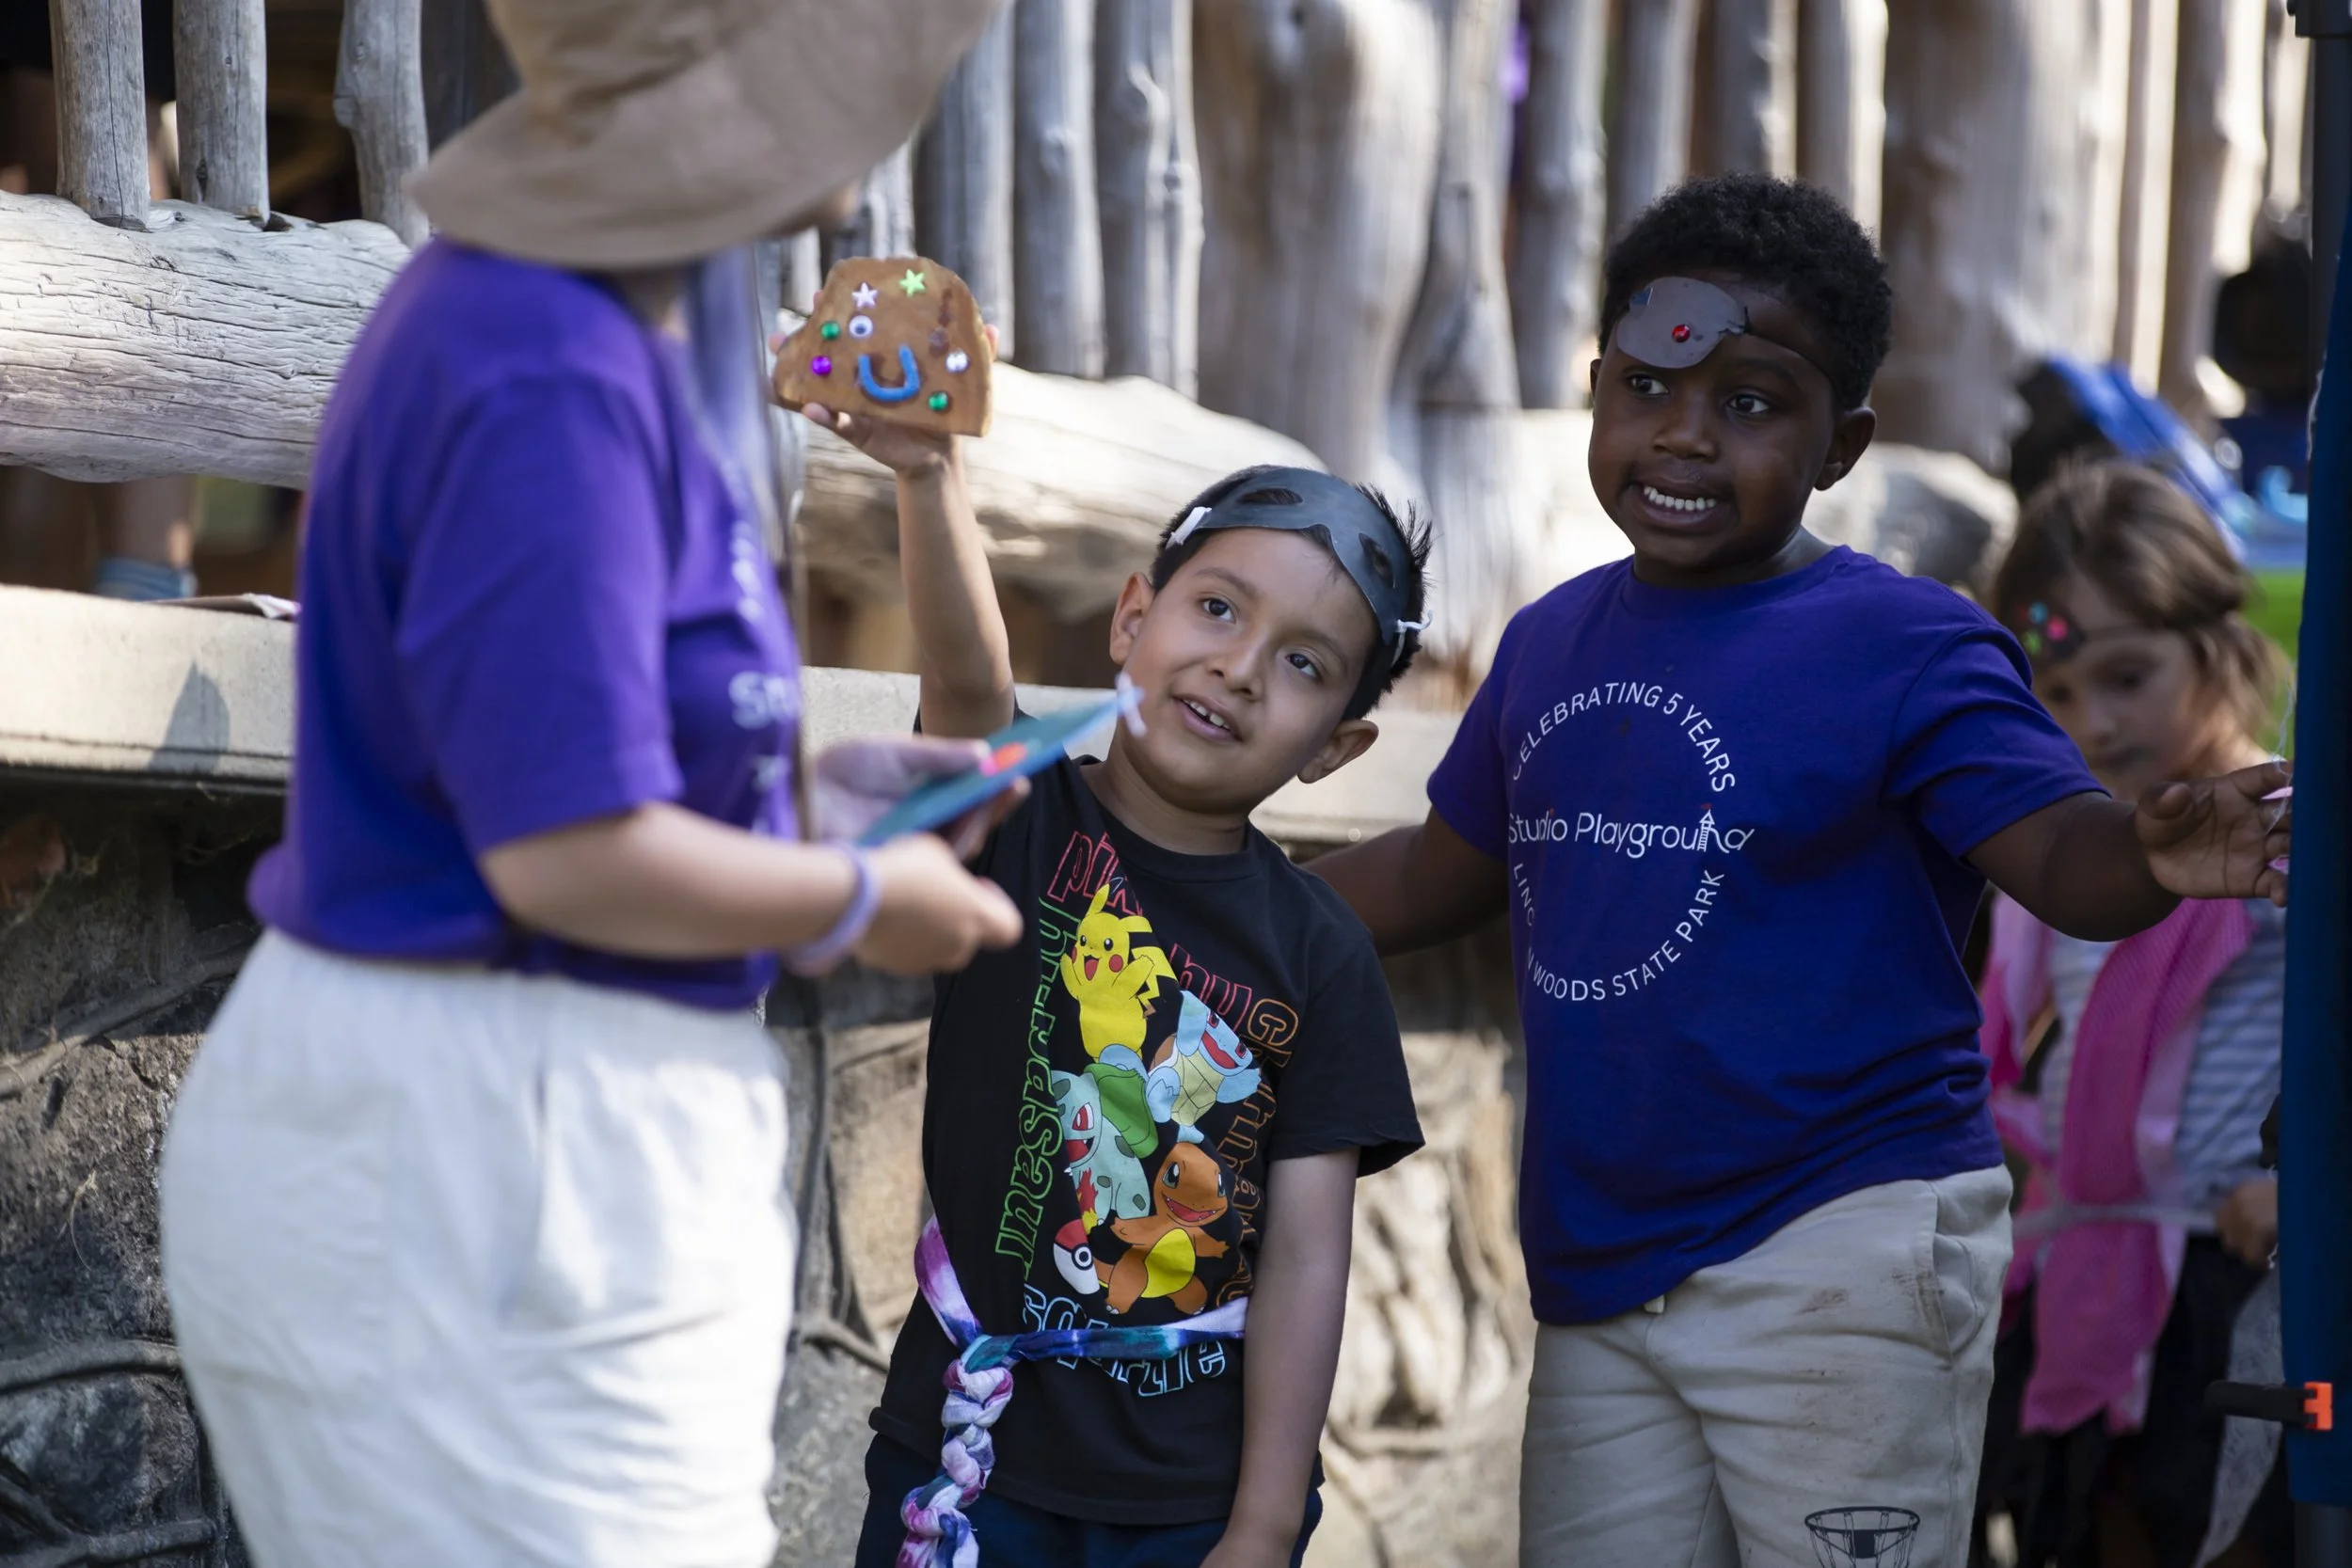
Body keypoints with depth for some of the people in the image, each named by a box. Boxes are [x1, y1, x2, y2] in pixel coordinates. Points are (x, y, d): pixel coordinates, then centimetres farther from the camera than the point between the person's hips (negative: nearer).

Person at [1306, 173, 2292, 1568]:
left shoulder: (1903, 644, -8)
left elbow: (2058, 851, -19)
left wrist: (2160, 855, -41)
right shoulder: (1550, 644, 9)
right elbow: (1441, 876, 22)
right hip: (1599, 1280, 6)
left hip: (1845, 1270, -6)